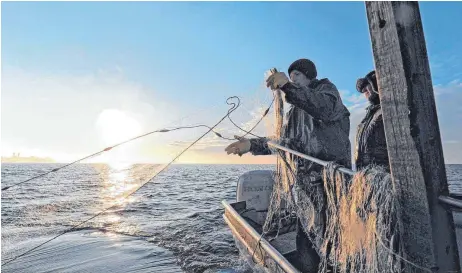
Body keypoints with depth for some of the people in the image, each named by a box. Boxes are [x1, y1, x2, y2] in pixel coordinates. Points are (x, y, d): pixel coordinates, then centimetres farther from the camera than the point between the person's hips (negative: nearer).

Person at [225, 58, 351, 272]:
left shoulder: (326, 88, 7)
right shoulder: (294, 110, 25)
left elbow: (325, 109, -18)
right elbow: (285, 141, 18)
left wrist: (288, 87, -30)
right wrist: (252, 145, 6)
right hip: (305, 182, 7)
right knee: (305, 238, 10)